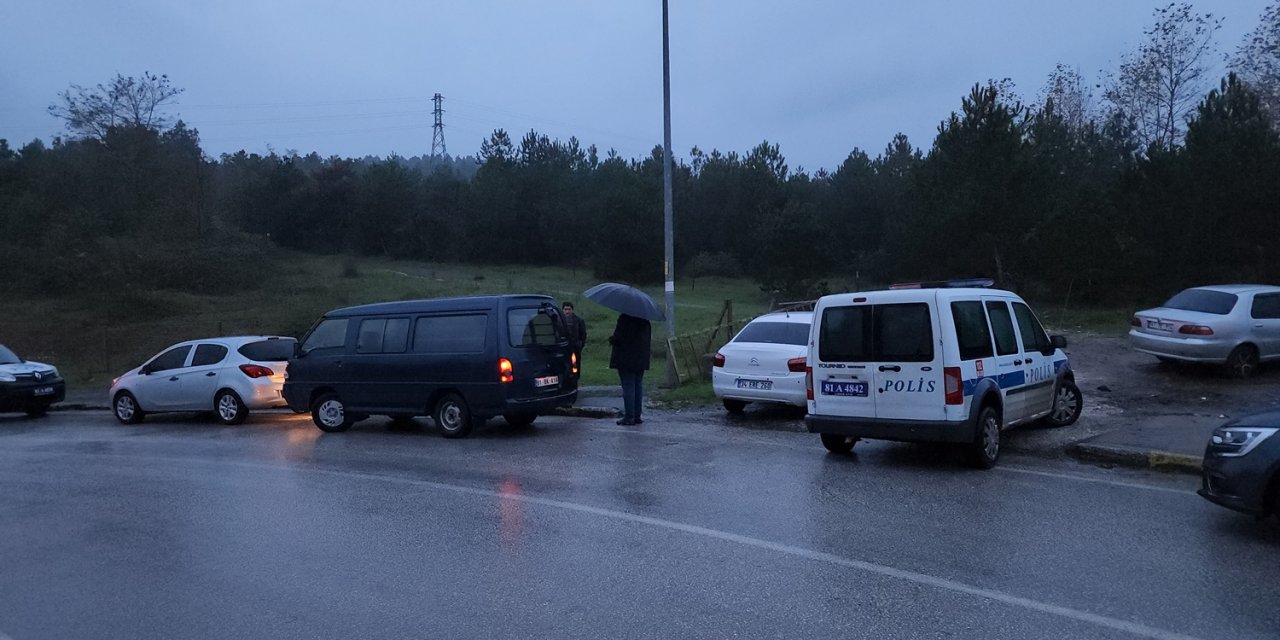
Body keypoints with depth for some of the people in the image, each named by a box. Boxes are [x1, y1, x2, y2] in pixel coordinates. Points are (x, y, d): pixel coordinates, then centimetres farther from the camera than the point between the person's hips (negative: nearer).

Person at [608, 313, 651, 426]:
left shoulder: (624, 319, -16)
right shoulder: (645, 321, 6)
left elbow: (617, 338, -18)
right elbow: (649, 338, 14)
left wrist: (611, 339, 5)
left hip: (626, 360, -7)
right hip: (641, 360, 7)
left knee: (628, 388, -3)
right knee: (638, 387, 12)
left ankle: (629, 417, -1)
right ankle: (637, 416, 16)